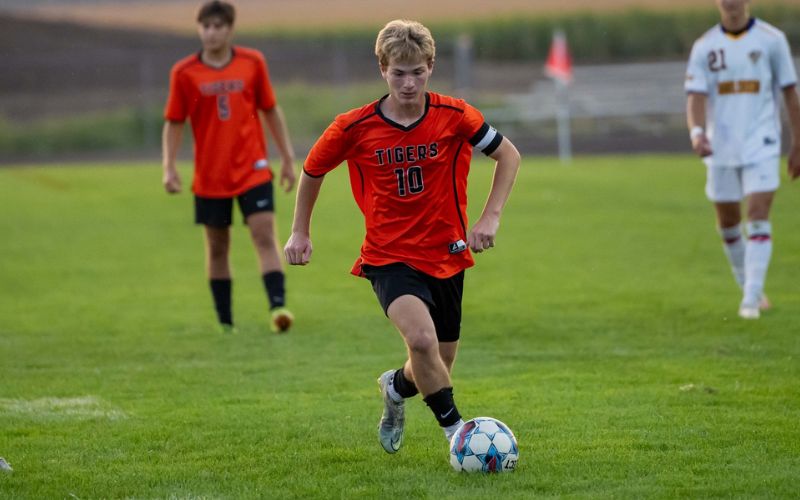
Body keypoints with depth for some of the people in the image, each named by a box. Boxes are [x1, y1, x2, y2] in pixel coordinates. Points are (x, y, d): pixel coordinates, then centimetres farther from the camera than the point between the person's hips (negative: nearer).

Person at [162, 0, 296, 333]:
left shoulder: (252, 62, 1)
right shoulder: (184, 73, -2)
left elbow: (270, 111, 11)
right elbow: (174, 122, 4)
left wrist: (287, 158, 11)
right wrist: (169, 168, -5)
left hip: (253, 169, 0)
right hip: (210, 177, 0)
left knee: (265, 235, -15)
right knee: (217, 247, 7)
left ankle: (278, 307, -22)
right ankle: (225, 323, 18)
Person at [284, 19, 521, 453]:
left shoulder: (454, 116, -8)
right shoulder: (354, 128, -10)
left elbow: (508, 155, 5)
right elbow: (312, 170, 8)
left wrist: (490, 217, -5)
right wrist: (300, 232, 15)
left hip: (446, 257, 3)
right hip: (389, 258, -3)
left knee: (434, 370, 11)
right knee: (422, 339, -30)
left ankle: (396, 387, 47)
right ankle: (454, 427, -12)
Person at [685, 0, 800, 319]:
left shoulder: (771, 40, -2)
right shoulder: (704, 47, 2)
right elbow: (696, 97, -6)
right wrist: (697, 132, -26)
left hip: (761, 145, -3)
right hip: (721, 149, 3)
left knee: (758, 217, -14)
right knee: (727, 222, 9)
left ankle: (752, 299, -14)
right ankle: (748, 287, 30)